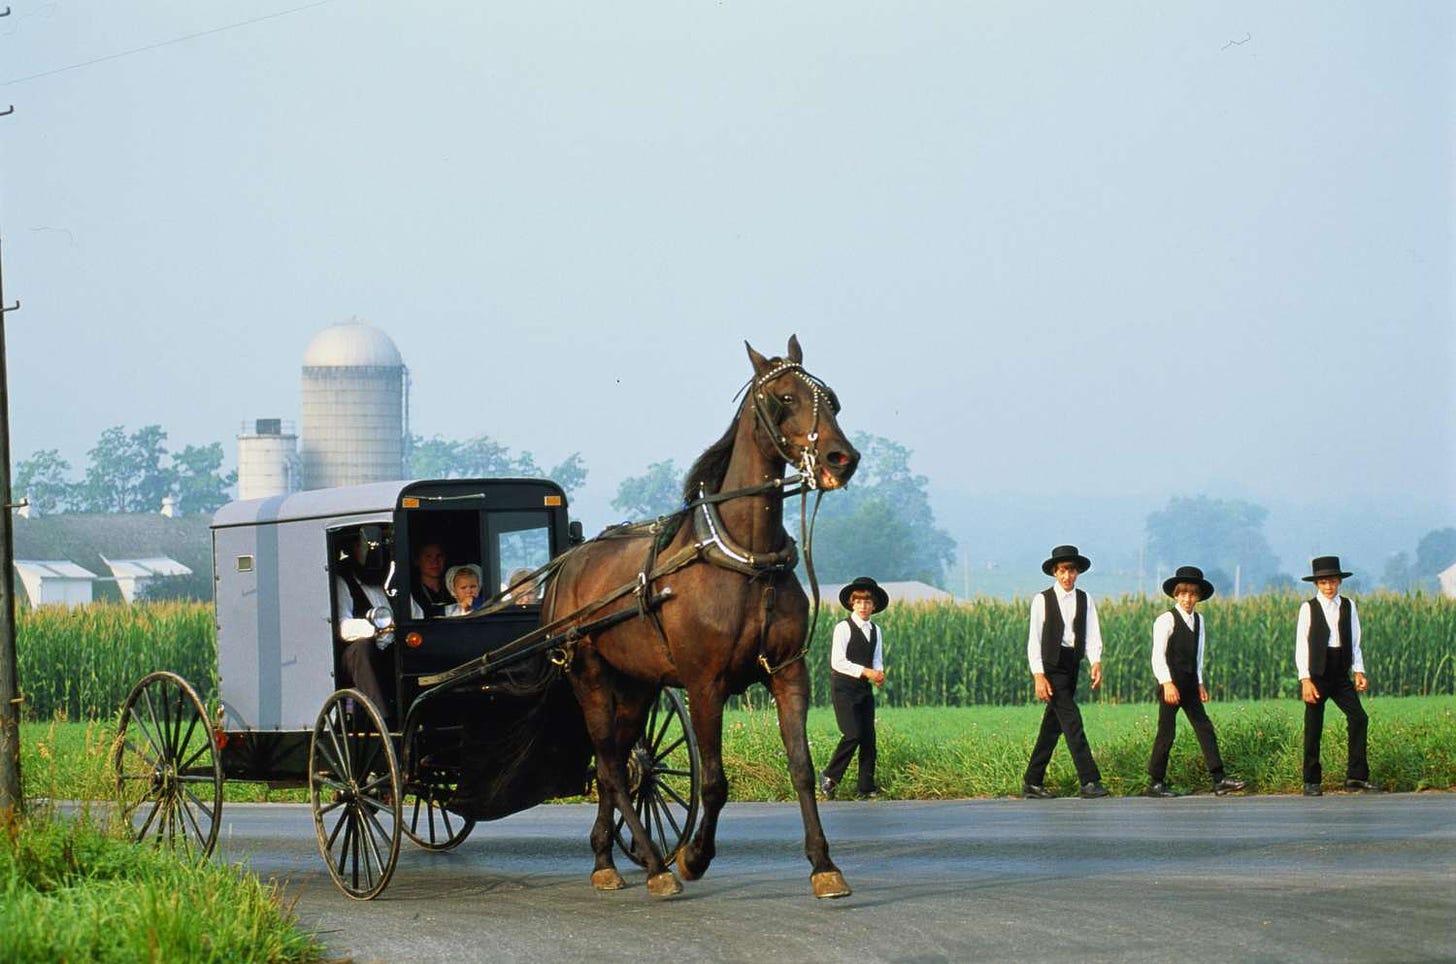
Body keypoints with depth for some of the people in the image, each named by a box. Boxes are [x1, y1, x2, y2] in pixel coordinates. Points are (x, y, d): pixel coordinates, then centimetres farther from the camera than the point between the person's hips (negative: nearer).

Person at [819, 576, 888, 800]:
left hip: (865, 689, 6)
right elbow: (838, 662, -14)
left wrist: (878, 675, -8)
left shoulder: (876, 631, 13)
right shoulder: (843, 628, -8)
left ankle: (867, 786, 6)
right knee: (853, 735, -16)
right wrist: (866, 672, -19)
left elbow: (877, 660, 16)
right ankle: (829, 777, 0)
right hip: (844, 688, -6)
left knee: (869, 737, 1)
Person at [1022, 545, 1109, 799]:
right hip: (1050, 666, -5)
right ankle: (1089, 780, -19)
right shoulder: (1042, 600, -5)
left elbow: (1092, 635, 2)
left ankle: (1032, 783, 17)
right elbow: (1034, 640, -7)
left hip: (1072, 666, 5)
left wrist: (1096, 662, -16)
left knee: (1053, 725, 9)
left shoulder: (1085, 600, 8)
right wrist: (1038, 676, -16)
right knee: (1072, 720, -14)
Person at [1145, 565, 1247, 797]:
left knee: (1204, 728, 1)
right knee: (1166, 732, -4)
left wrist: (1199, 682, 15)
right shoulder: (1166, 620, -8)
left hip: (1190, 683, 7)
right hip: (1171, 683, -7)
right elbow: (1158, 656, -13)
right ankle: (1156, 783, 3)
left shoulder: (1198, 621, 14)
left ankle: (1219, 779, -3)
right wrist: (1167, 683, -21)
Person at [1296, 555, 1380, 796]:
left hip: (1341, 674, 3)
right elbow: (1301, 645, -4)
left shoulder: (1348, 606, 9)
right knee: (1313, 728, 0)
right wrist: (1305, 680, -12)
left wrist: (1359, 671, 1)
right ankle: (1312, 782, 8)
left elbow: (1355, 643, 12)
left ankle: (1356, 776, -6)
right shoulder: (1309, 608, -2)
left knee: (1359, 718, -10)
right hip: (1317, 673, -3)